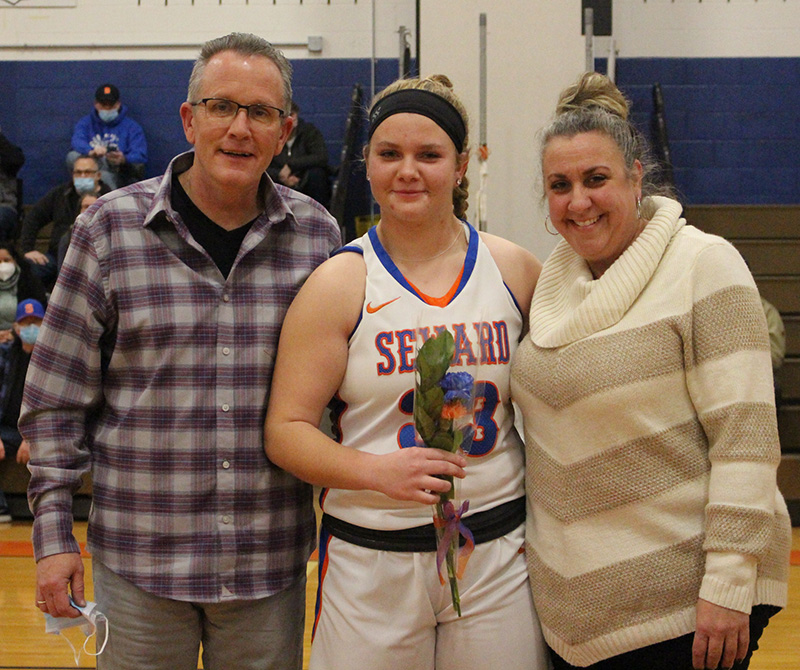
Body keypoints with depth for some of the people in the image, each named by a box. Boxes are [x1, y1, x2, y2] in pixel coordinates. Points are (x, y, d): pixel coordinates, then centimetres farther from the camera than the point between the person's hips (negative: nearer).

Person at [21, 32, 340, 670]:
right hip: (139, 558, -1)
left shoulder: (318, 235, 2)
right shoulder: (111, 227, -3)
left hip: (270, 564, 2)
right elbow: (56, 398, 0)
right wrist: (53, 533, -3)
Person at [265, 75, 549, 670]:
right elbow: (286, 430, -5)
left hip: (498, 551, 2)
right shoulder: (339, 284, -3)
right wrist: (378, 471, -21)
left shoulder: (516, 271, 4)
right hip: (371, 559, -2)